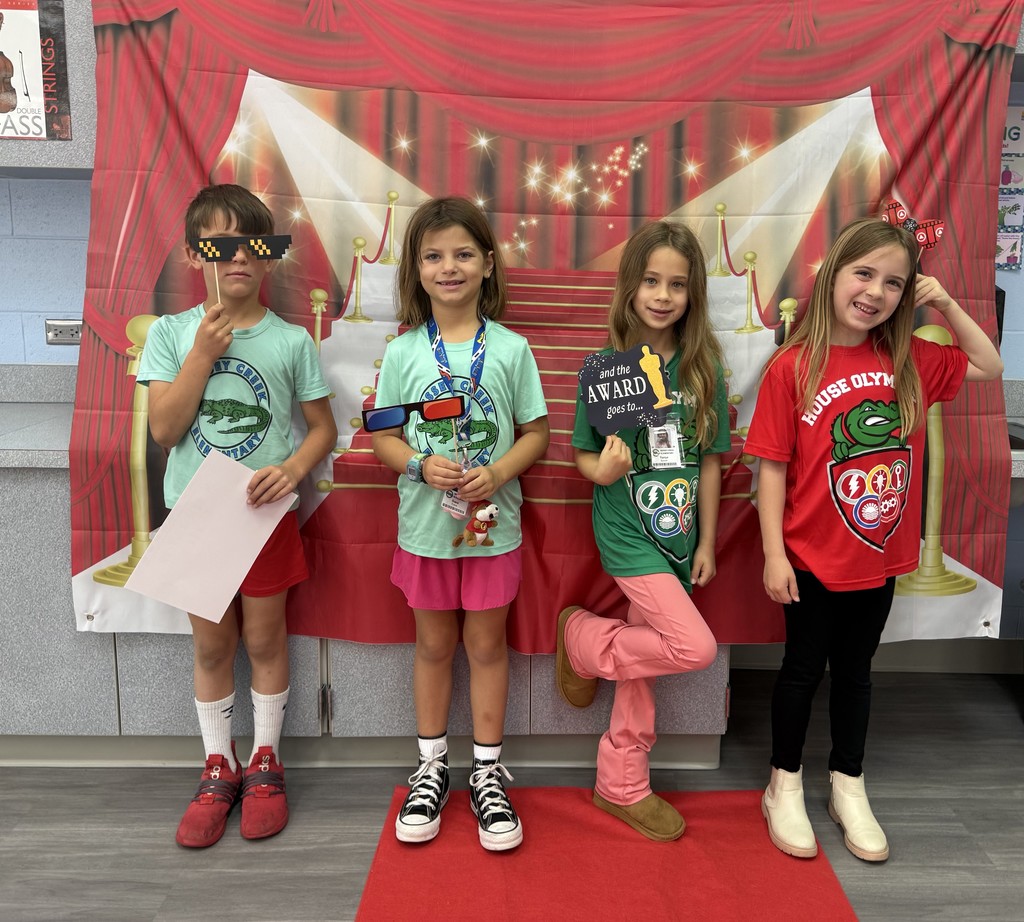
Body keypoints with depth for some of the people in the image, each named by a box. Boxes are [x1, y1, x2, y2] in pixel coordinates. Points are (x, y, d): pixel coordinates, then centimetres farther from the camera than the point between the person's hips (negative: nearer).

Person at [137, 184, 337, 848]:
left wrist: (294, 468, -19)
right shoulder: (171, 334, -2)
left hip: (265, 514, -1)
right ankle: (218, 769, 30)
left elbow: (324, 427, 1)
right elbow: (164, 430, -9)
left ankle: (265, 764, 29)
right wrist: (204, 353, -17)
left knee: (264, 639, 10)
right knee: (211, 645, 13)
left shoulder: (291, 340, -4)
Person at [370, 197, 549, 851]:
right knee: (434, 645, 14)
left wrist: (498, 473, -17)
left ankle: (488, 773, 27)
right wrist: (424, 466, -18)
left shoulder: (511, 349, -4)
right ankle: (432, 768, 32)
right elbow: (384, 438, 1)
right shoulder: (404, 353, -2)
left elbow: (536, 433, 0)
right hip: (427, 523, 1)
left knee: (486, 643, 10)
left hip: (493, 522, -1)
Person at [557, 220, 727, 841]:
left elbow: (709, 460, 5)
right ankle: (582, 638, 8)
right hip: (627, 533, -4)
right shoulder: (606, 366, -8)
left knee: (645, 666, 14)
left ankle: (622, 785, 31)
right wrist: (603, 471, -25)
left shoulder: (704, 370, 1)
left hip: (677, 537, 4)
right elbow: (584, 454, -2)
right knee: (696, 646, -17)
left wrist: (706, 541, 5)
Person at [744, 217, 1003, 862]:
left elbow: (988, 367, 13)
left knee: (855, 668, 19)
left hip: (881, 556, 4)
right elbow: (773, 467, -13)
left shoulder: (909, 360, 0)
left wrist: (947, 304, 1)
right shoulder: (793, 367, -14)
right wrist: (774, 554, -14)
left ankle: (849, 786, 38)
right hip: (813, 559, -4)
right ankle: (785, 785, 32)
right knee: (804, 668, 12)